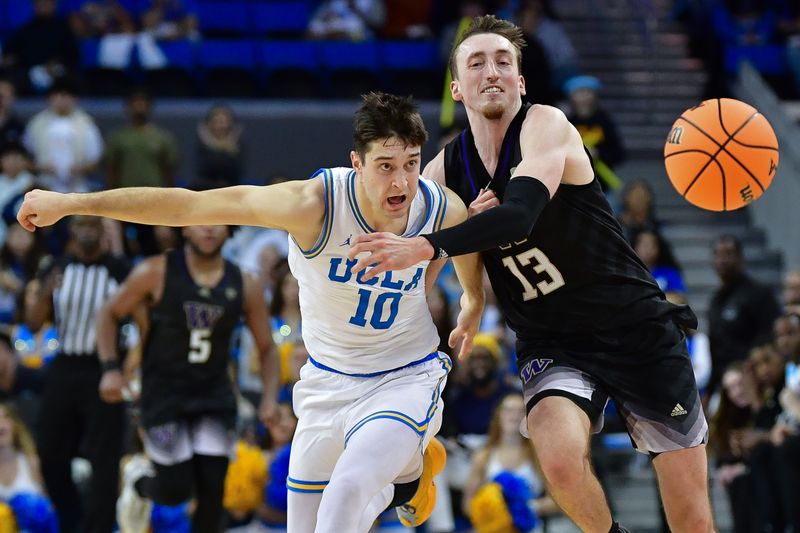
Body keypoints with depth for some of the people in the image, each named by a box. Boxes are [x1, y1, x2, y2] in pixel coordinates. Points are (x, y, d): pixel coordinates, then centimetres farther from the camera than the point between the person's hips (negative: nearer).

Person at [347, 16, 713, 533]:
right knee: (561, 458, -28)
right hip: (551, 343, 3)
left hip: (637, 326, -2)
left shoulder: (546, 125, -15)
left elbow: (519, 216, -33)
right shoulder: (446, 170, 0)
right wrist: (468, 227, -10)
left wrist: (425, 247, -44)